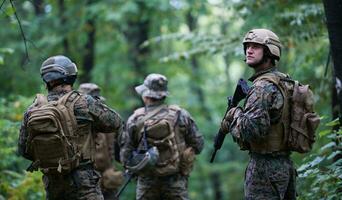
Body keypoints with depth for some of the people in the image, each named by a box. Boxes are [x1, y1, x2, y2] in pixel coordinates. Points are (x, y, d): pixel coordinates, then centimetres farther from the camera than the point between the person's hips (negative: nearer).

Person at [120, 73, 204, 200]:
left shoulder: (135, 120, -5)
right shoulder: (180, 115, -4)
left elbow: (125, 156, -2)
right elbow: (198, 144, 2)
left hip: (147, 182, 0)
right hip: (175, 180, 0)